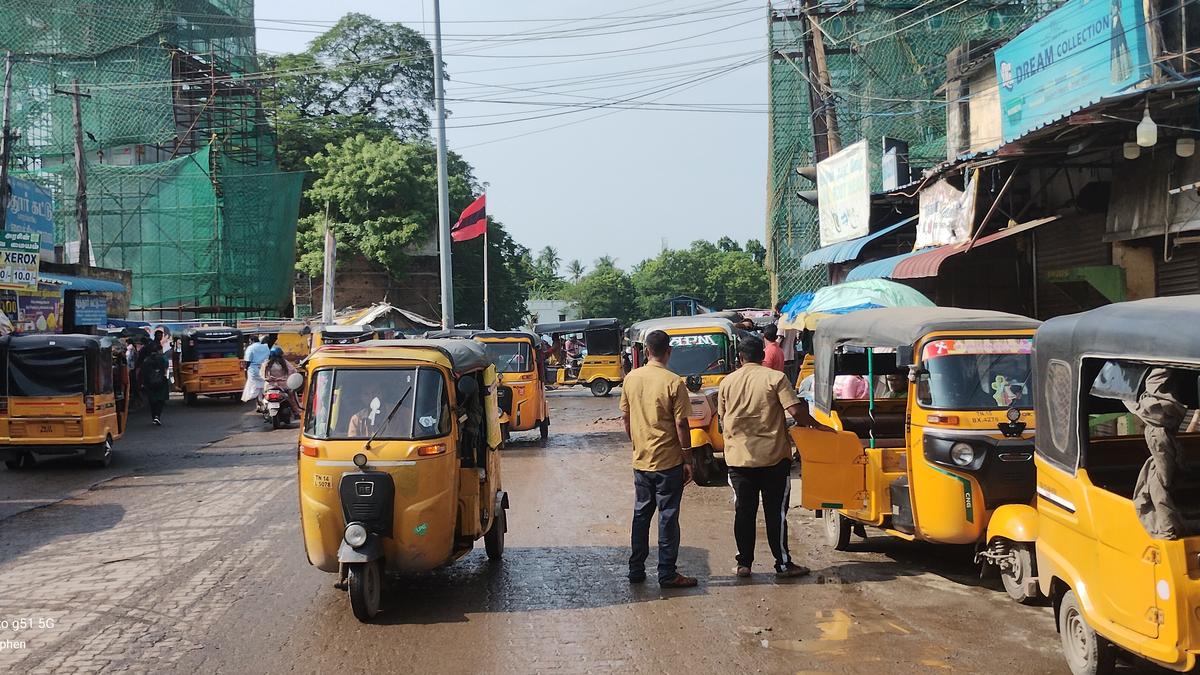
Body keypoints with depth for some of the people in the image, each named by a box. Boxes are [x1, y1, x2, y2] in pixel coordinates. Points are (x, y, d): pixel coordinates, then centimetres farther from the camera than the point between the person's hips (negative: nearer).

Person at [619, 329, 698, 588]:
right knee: (668, 517, 3)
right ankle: (667, 574, 8)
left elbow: (625, 417, 8)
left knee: (641, 514, 15)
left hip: (641, 461, 5)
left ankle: (636, 570, 20)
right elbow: (681, 425, -14)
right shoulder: (673, 383, -14)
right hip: (668, 461, -5)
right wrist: (688, 459, -6)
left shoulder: (631, 379, 1)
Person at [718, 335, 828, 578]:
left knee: (744, 512, 10)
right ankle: (783, 564, 8)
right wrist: (815, 425, 2)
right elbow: (795, 410, -14)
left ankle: (744, 564, 14)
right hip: (773, 457, -3)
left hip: (738, 458, 3)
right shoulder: (775, 378, -6)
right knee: (776, 513, 4)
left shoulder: (727, 382, 5)